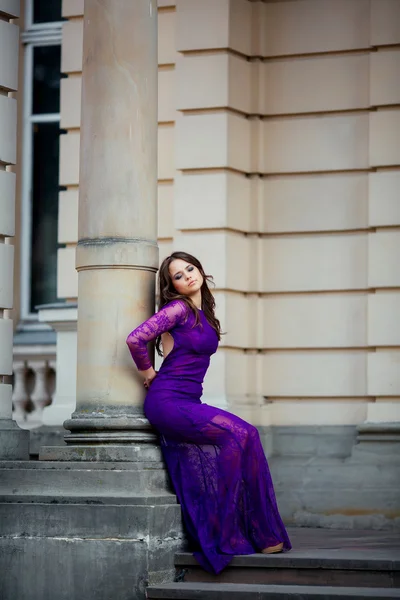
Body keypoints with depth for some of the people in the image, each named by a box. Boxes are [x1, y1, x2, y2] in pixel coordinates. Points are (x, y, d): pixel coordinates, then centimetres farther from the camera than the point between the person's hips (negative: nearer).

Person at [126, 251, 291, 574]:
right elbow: (136, 338, -17)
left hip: (188, 402, 8)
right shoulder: (178, 309, -8)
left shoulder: (204, 313, 17)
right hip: (168, 402, -8)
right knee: (240, 434, -17)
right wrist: (148, 373, -1)